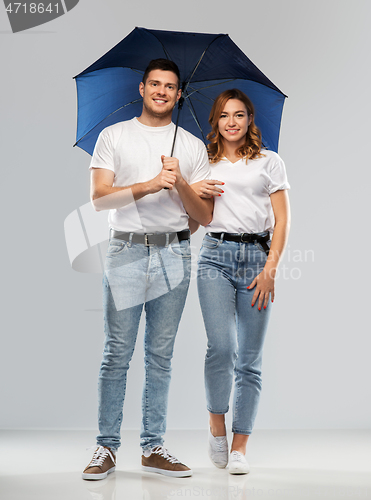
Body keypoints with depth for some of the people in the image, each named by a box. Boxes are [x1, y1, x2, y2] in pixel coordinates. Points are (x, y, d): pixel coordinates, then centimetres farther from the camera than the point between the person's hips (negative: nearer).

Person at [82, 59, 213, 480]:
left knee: (161, 355, 5)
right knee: (117, 354, -3)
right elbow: (99, 198, -3)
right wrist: (149, 185, -15)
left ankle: (153, 448, 12)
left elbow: (205, 215, 9)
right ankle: (106, 446, 5)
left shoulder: (193, 146, 14)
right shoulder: (114, 136, 9)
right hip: (126, 251, -2)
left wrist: (181, 184, -10)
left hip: (174, 253, 2)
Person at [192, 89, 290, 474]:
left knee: (249, 359, -2)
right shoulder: (203, 164, 16)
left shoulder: (269, 162, 11)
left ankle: (239, 447, 6)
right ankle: (216, 424, 7)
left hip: (257, 255, 0)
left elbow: (282, 221, 5)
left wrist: (269, 269, -6)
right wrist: (194, 193, -1)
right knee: (222, 345, -17)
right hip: (215, 256, 0)